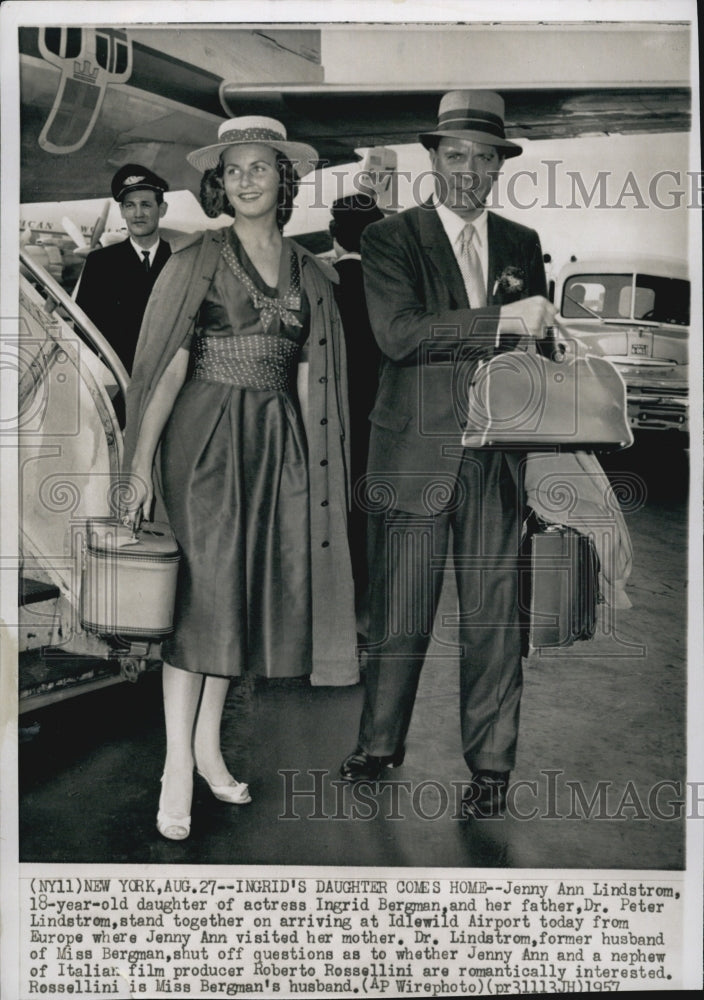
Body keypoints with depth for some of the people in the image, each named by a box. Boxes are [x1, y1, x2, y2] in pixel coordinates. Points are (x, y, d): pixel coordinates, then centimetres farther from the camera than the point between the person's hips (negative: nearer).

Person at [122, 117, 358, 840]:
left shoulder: (308, 272, 12)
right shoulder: (198, 259, -1)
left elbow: (306, 374, 11)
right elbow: (168, 363, -6)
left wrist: (310, 462, 6)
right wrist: (141, 461, -12)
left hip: (276, 442, 5)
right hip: (206, 436, -4)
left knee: (246, 588, 7)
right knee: (203, 586, -9)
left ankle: (208, 744, 20)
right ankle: (177, 769, -2)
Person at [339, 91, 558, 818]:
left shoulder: (522, 244, 14)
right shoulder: (389, 238, 2)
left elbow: (534, 341, 18)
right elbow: (399, 333, -14)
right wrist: (499, 321, -20)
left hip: (498, 458, 3)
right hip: (414, 455, -2)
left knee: (493, 617, 6)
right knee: (398, 616, 6)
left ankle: (490, 764, 19)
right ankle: (380, 746, 25)